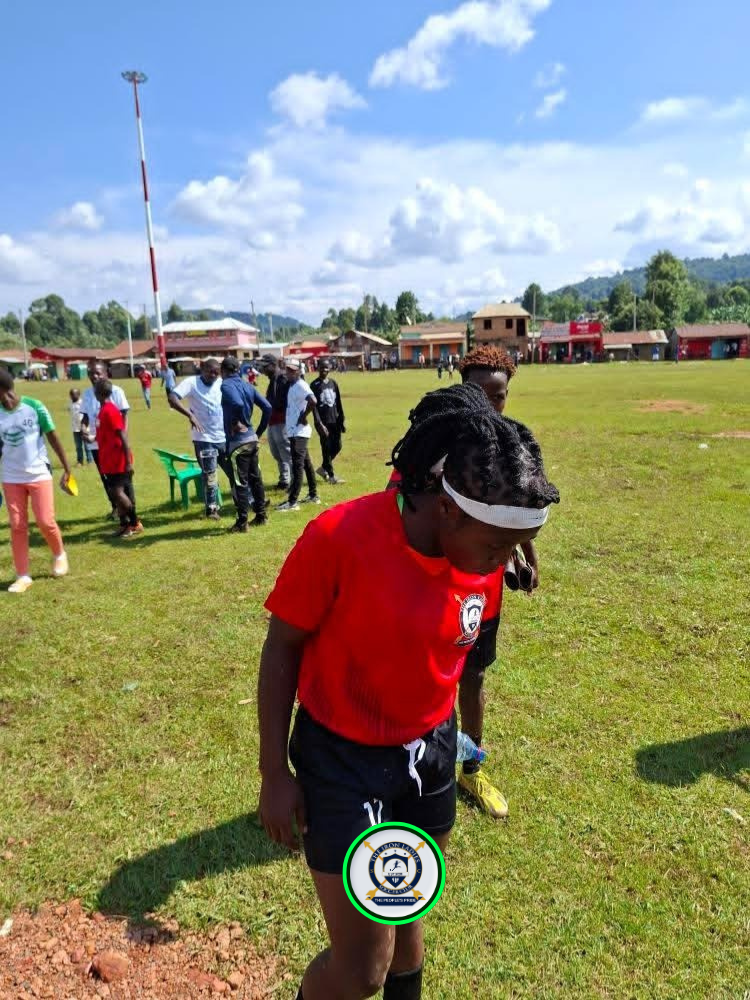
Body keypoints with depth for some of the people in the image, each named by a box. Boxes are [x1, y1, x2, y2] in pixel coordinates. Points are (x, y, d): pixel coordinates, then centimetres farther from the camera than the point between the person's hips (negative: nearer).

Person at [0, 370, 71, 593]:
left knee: (45, 521, -5)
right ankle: (23, 576, 12)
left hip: (39, 475, -3)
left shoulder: (34, 407, -9)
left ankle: (59, 554, 25)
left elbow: (53, 438, -4)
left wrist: (67, 469, -5)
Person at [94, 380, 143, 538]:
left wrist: (128, 462, -22)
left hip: (119, 461, -10)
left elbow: (123, 437, -21)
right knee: (115, 492, 10)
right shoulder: (103, 410, 11)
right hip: (110, 461, 10)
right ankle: (125, 524, 18)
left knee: (117, 492, -9)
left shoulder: (110, 411, -18)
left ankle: (135, 524, 2)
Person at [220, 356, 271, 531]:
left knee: (240, 482, -2)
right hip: (252, 439, 8)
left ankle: (242, 522, 3)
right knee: (255, 478, 15)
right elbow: (267, 407, 8)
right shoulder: (247, 385, 12)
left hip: (238, 440, -7)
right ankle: (261, 516, 23)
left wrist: (237, 423, -15)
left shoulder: (226, 385, -10)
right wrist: (260, 431, 12)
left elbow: (238, 404, -30)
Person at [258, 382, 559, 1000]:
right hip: (341, 758, -4)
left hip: (430, 751, 5)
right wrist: (275, 773, -9)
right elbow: (283, 648, -14)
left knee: (408, 916, 23)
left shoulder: (484, 556, -11)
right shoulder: (339, 538, -27)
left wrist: (440, 738, 16)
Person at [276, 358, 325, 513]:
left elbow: (312, 401, -32)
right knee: (306, 464, 16)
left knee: (297, 465, -10)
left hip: (299, 432, -11)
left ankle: (292, 502, -10)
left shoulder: (300, 385, -15)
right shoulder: (293, 386, 16)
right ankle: (313, 495, 26)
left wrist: (304, 416, -20)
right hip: (294, 431, 11)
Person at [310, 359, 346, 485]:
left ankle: (323, 468, 25)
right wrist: (319, 423, -18)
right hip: (323, 422, -5)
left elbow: (339, 403, 14)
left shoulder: (333, 383, 11)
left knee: (337, 447, 6)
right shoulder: (314, 385, -4)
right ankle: (331, 475, 7)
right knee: (327, 448, -2)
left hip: (335, 421, 6)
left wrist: (342, 421, 11)